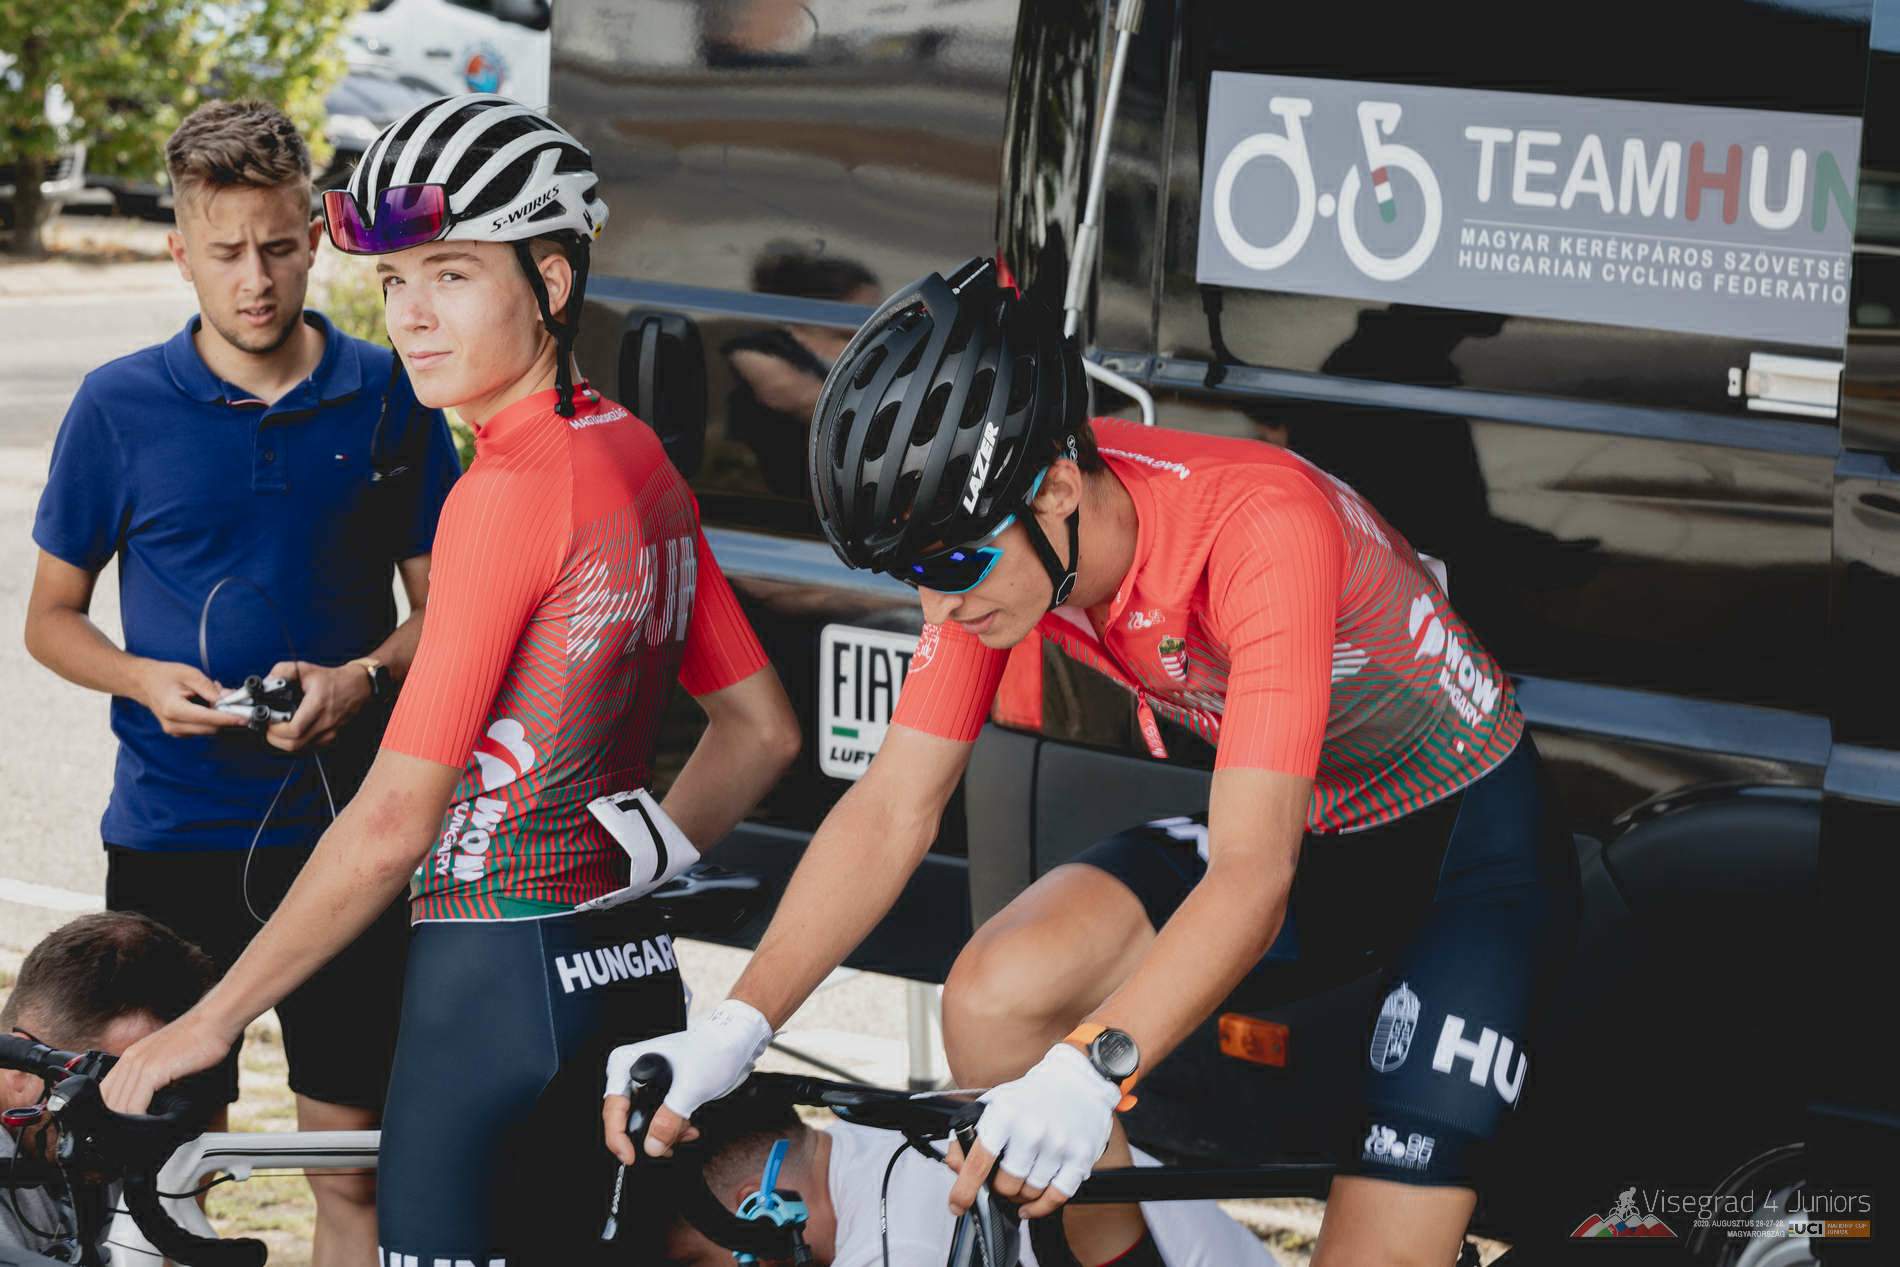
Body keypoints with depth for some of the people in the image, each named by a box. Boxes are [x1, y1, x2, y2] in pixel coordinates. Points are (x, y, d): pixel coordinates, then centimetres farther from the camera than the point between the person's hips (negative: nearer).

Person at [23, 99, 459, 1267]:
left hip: (343, 830, 0)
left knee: (354, 1165, 2)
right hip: (172, 832, 0)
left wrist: (361, 677, -13)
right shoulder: (120, 407, 1)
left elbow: (441, 604, 8)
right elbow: (52, 618, 8)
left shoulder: (387, 399, 2)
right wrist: (147, 680, -12)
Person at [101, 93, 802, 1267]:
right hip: (628, 979, 9)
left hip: (498, 993, -9)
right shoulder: (637, 458, 8)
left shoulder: (511, 492, -17)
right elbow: (763, 731, 16)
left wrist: (207, 1024, -13)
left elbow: (394, 822, -19)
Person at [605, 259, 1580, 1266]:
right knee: (992, 1001, -17)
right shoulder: (995, 541, -15)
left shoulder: (1264, 530, -36)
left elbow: (1253, 874, -42)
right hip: (1298, 824, 6)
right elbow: (892, 808, -11)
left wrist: (1094, 1068, -56)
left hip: (1468, 841, -6)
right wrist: (735, 1028, -23)